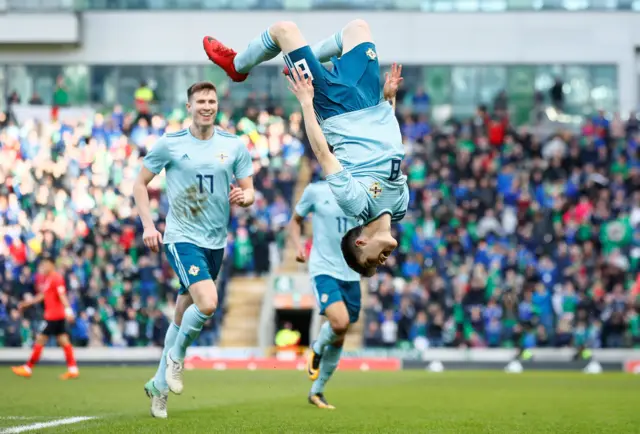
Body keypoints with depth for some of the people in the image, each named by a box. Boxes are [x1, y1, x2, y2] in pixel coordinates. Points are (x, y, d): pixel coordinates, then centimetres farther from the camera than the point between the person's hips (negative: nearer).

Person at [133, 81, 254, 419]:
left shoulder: (234, 147, 3)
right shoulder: (169, 144, -4)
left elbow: (249, 192, 7)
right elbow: (140, 184, 4)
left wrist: (243, 197, -17)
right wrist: (148, 225, -7)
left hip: (216, 241, 4)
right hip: (181, 237, -4)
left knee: (183, 316, 10)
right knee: (207, 303, -24)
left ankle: (159, 383, 26)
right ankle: (176, 356, 2)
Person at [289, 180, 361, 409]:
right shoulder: (315, 191, -2)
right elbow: (295, 221, 11)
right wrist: (298, 245, -7)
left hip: (351, 274, 4)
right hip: (324, 269, -4)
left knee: (339, 340, 9)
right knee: (340, 322, -27)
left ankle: (316, 391, 26)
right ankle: (317, 349, 8)